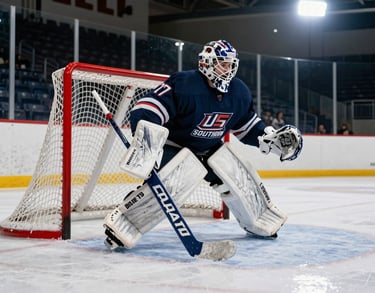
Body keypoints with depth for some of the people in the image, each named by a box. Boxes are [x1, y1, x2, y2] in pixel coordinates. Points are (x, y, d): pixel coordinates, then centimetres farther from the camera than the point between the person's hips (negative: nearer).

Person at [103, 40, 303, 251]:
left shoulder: (240, 93, -5)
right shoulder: (183, 84, -28)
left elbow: (246, 124, 11)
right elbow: (147, 109, -34)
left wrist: (272, 138, 0)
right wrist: (145, 138, -49)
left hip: (210, 147, 7)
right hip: (173, 145, -7)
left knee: (235, 172, -5)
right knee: (184, 175, -33)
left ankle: (259, 220, 22)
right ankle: (122, 223, -31)